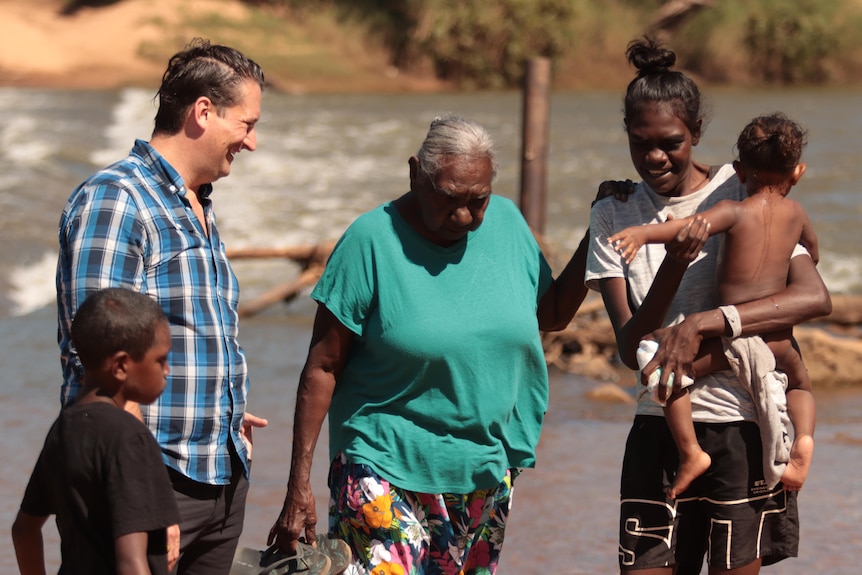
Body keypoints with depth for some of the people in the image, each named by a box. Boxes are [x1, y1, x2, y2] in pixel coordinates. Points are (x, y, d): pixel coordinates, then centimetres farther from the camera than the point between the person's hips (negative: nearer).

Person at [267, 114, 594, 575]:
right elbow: (322, 369, -11)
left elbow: (552, 314, 16)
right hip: (385, 470, -5)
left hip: (486, 470, 5)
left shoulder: (506, 222, 2)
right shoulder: (372, 240, -13)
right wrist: (299, 487, -13)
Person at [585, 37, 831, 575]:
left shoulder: (744, 193, -3)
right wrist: (675, 264, -21)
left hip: (745, 424, -2)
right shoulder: (614, 214, 3)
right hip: (659, 430, 2)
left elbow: (816, 297, -16)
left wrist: (706, 322, -26)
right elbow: (631, 348, -5)